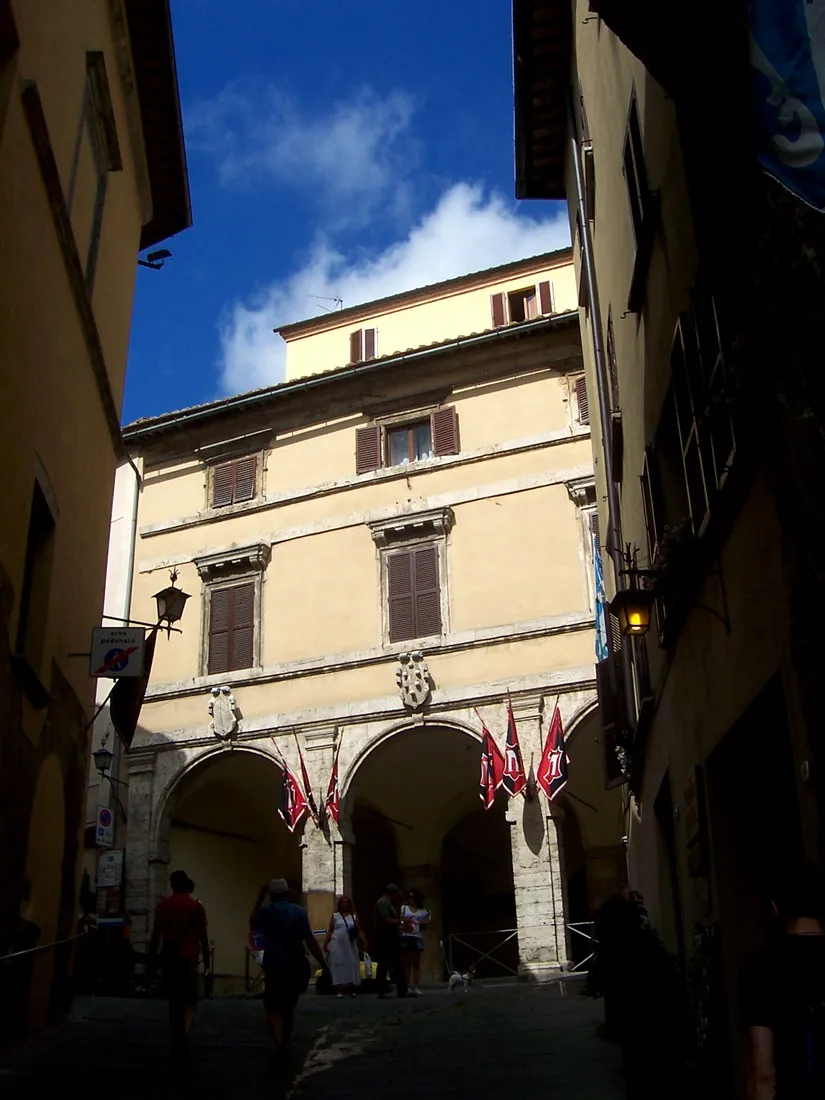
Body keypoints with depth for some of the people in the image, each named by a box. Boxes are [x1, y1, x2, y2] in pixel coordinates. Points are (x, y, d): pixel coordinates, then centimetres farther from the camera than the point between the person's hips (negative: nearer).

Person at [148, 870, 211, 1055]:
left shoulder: (164, 905, 5)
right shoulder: (196, 905, -1)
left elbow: (156, 935, 4)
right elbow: (203, 936, -2)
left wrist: (152, 958, 10)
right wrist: (206, 962, 4)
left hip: (168, 958, 3)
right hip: (188, 958, -3)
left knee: (174, 1000, 14)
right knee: (189, 1000, 3)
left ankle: (176, 1037, 18)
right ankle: (185, 1032, -22)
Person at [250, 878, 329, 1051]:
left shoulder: (266, 911, -4)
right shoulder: (300, 912, -1)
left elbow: (253, 923, 10)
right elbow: (310, 940, -6)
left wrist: (260, 900, 6)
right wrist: (323, 965, -4)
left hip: (274, 964, -2)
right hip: (295, 964, 2)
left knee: (273, 1006, -2)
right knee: (288, 1005, 20)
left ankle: (278, 1039, -27)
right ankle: (284, 1040, 28)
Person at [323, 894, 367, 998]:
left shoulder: (354, 916, 9)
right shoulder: (335, 915, 5)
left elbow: (359, 931, 6)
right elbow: (330, 931, 4)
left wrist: (364, 943, -5)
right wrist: (325, 944, -3)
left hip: (350, 945, 2)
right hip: (337, 944, -2)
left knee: (352, 966, 3)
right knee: (339, 966, -5)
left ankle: (352, 990, 12)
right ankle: (339, 991, -5)